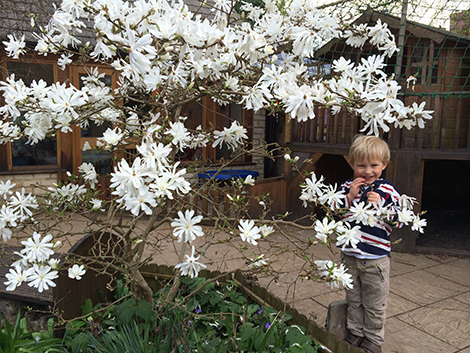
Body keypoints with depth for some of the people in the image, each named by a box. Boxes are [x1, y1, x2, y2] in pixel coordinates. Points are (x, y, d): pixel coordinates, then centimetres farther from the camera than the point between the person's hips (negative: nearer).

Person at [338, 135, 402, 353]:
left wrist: (380, 205, -23)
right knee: (353, 300, 20)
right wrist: (350, 196, -17)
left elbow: (398, 222, -9)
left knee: (374, 304, 13)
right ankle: (356, 332, 38)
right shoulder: (346, 187, -2)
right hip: (349, 255, 3)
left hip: (376, 259, -2)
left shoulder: (388, 191, -7)